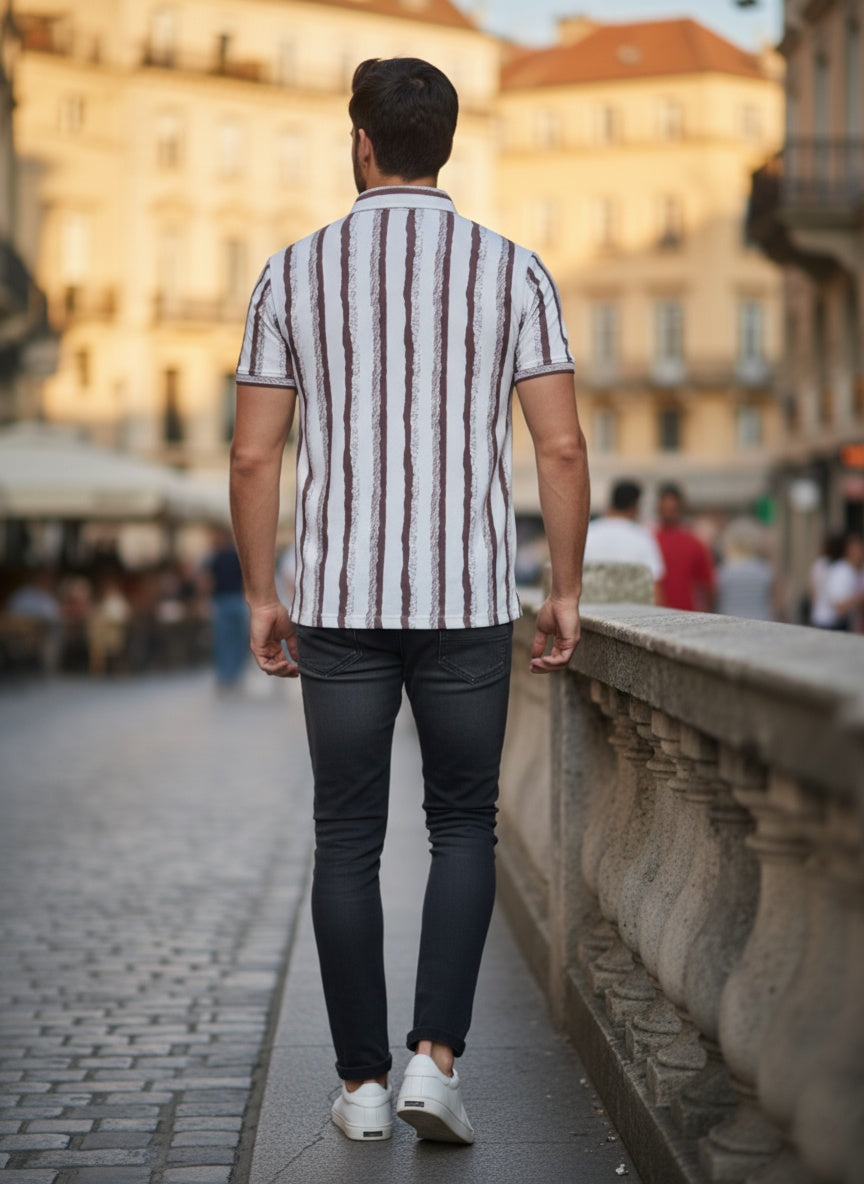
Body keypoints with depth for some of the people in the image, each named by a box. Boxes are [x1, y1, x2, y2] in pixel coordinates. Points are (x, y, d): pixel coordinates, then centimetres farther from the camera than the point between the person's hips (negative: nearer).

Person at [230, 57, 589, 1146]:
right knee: (463, 828, 14)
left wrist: (260, 596, 10)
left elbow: (253, 456, 0)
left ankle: (364, 1082, 13)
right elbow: (561, 447, -5)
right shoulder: (512, 270, 0)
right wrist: (566, 593, 5)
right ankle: (434, 1057, 0)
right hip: (468, 603, 0)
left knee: (348, 842, 10)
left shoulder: (294, 272, 1)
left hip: (340, 603, 0)